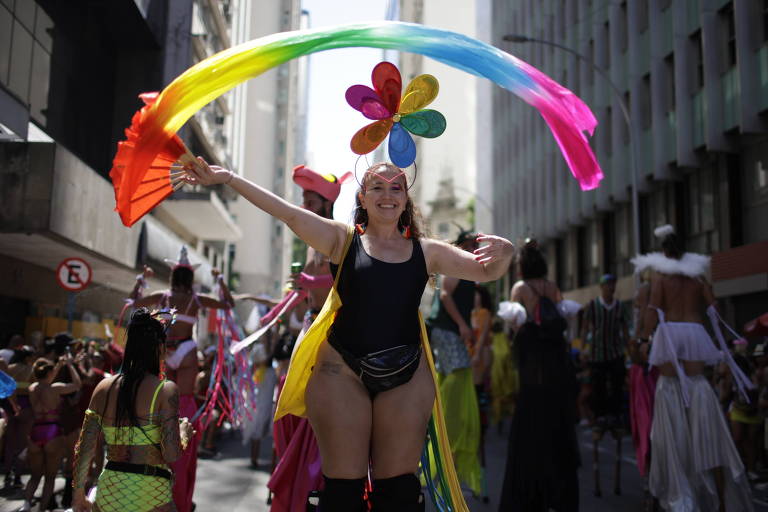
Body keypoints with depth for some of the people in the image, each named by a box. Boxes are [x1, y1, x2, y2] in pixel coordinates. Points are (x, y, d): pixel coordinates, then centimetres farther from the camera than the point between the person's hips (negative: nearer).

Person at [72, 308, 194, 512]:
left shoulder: (104, 387, 3)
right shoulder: (166, 390, -11)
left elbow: (84, 449, 5)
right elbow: (171, 455, -16)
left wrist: (79, 492, 16)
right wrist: (183, 434, 4)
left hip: (107, 494, 5)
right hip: (148, 492, -5)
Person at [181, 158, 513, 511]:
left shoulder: (427, 252, 9)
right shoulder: (343, 240, 3)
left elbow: (485, 272, 6)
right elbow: (289, 214, -7)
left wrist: (503, 253, -18)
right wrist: (228, 178, -15)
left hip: (406, 378, 2)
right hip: (343, 371, -2)